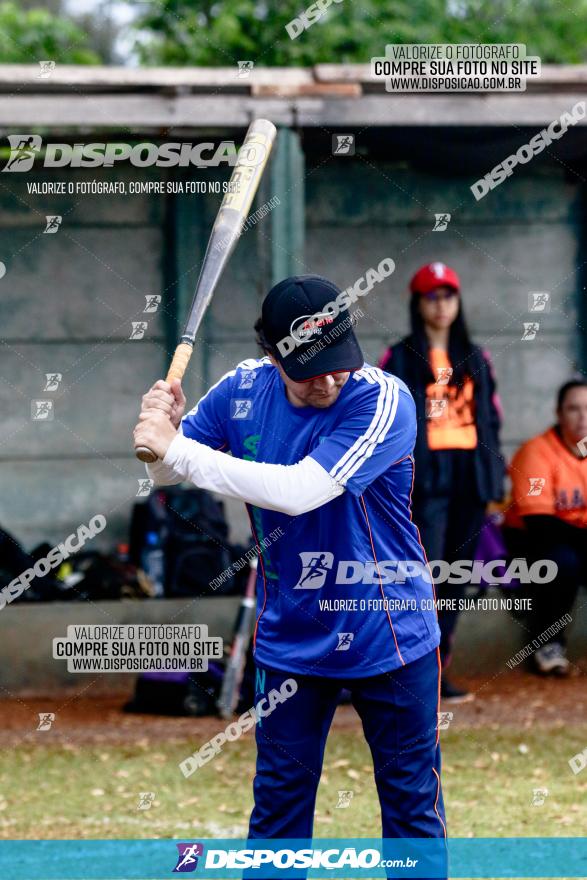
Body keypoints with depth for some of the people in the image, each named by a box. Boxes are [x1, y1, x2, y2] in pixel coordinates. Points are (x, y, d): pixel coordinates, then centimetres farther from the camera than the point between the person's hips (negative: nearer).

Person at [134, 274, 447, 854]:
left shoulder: (384, 400, -23)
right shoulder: (243, 389, -7)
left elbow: (300, 491, -33)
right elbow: (163, 471, 6)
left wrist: (177, 448, -30)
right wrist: (164, 424, -19)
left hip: (389, 639, -3)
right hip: (288, 639, 3)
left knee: (413, 806, 8)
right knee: (278, 805, 11)